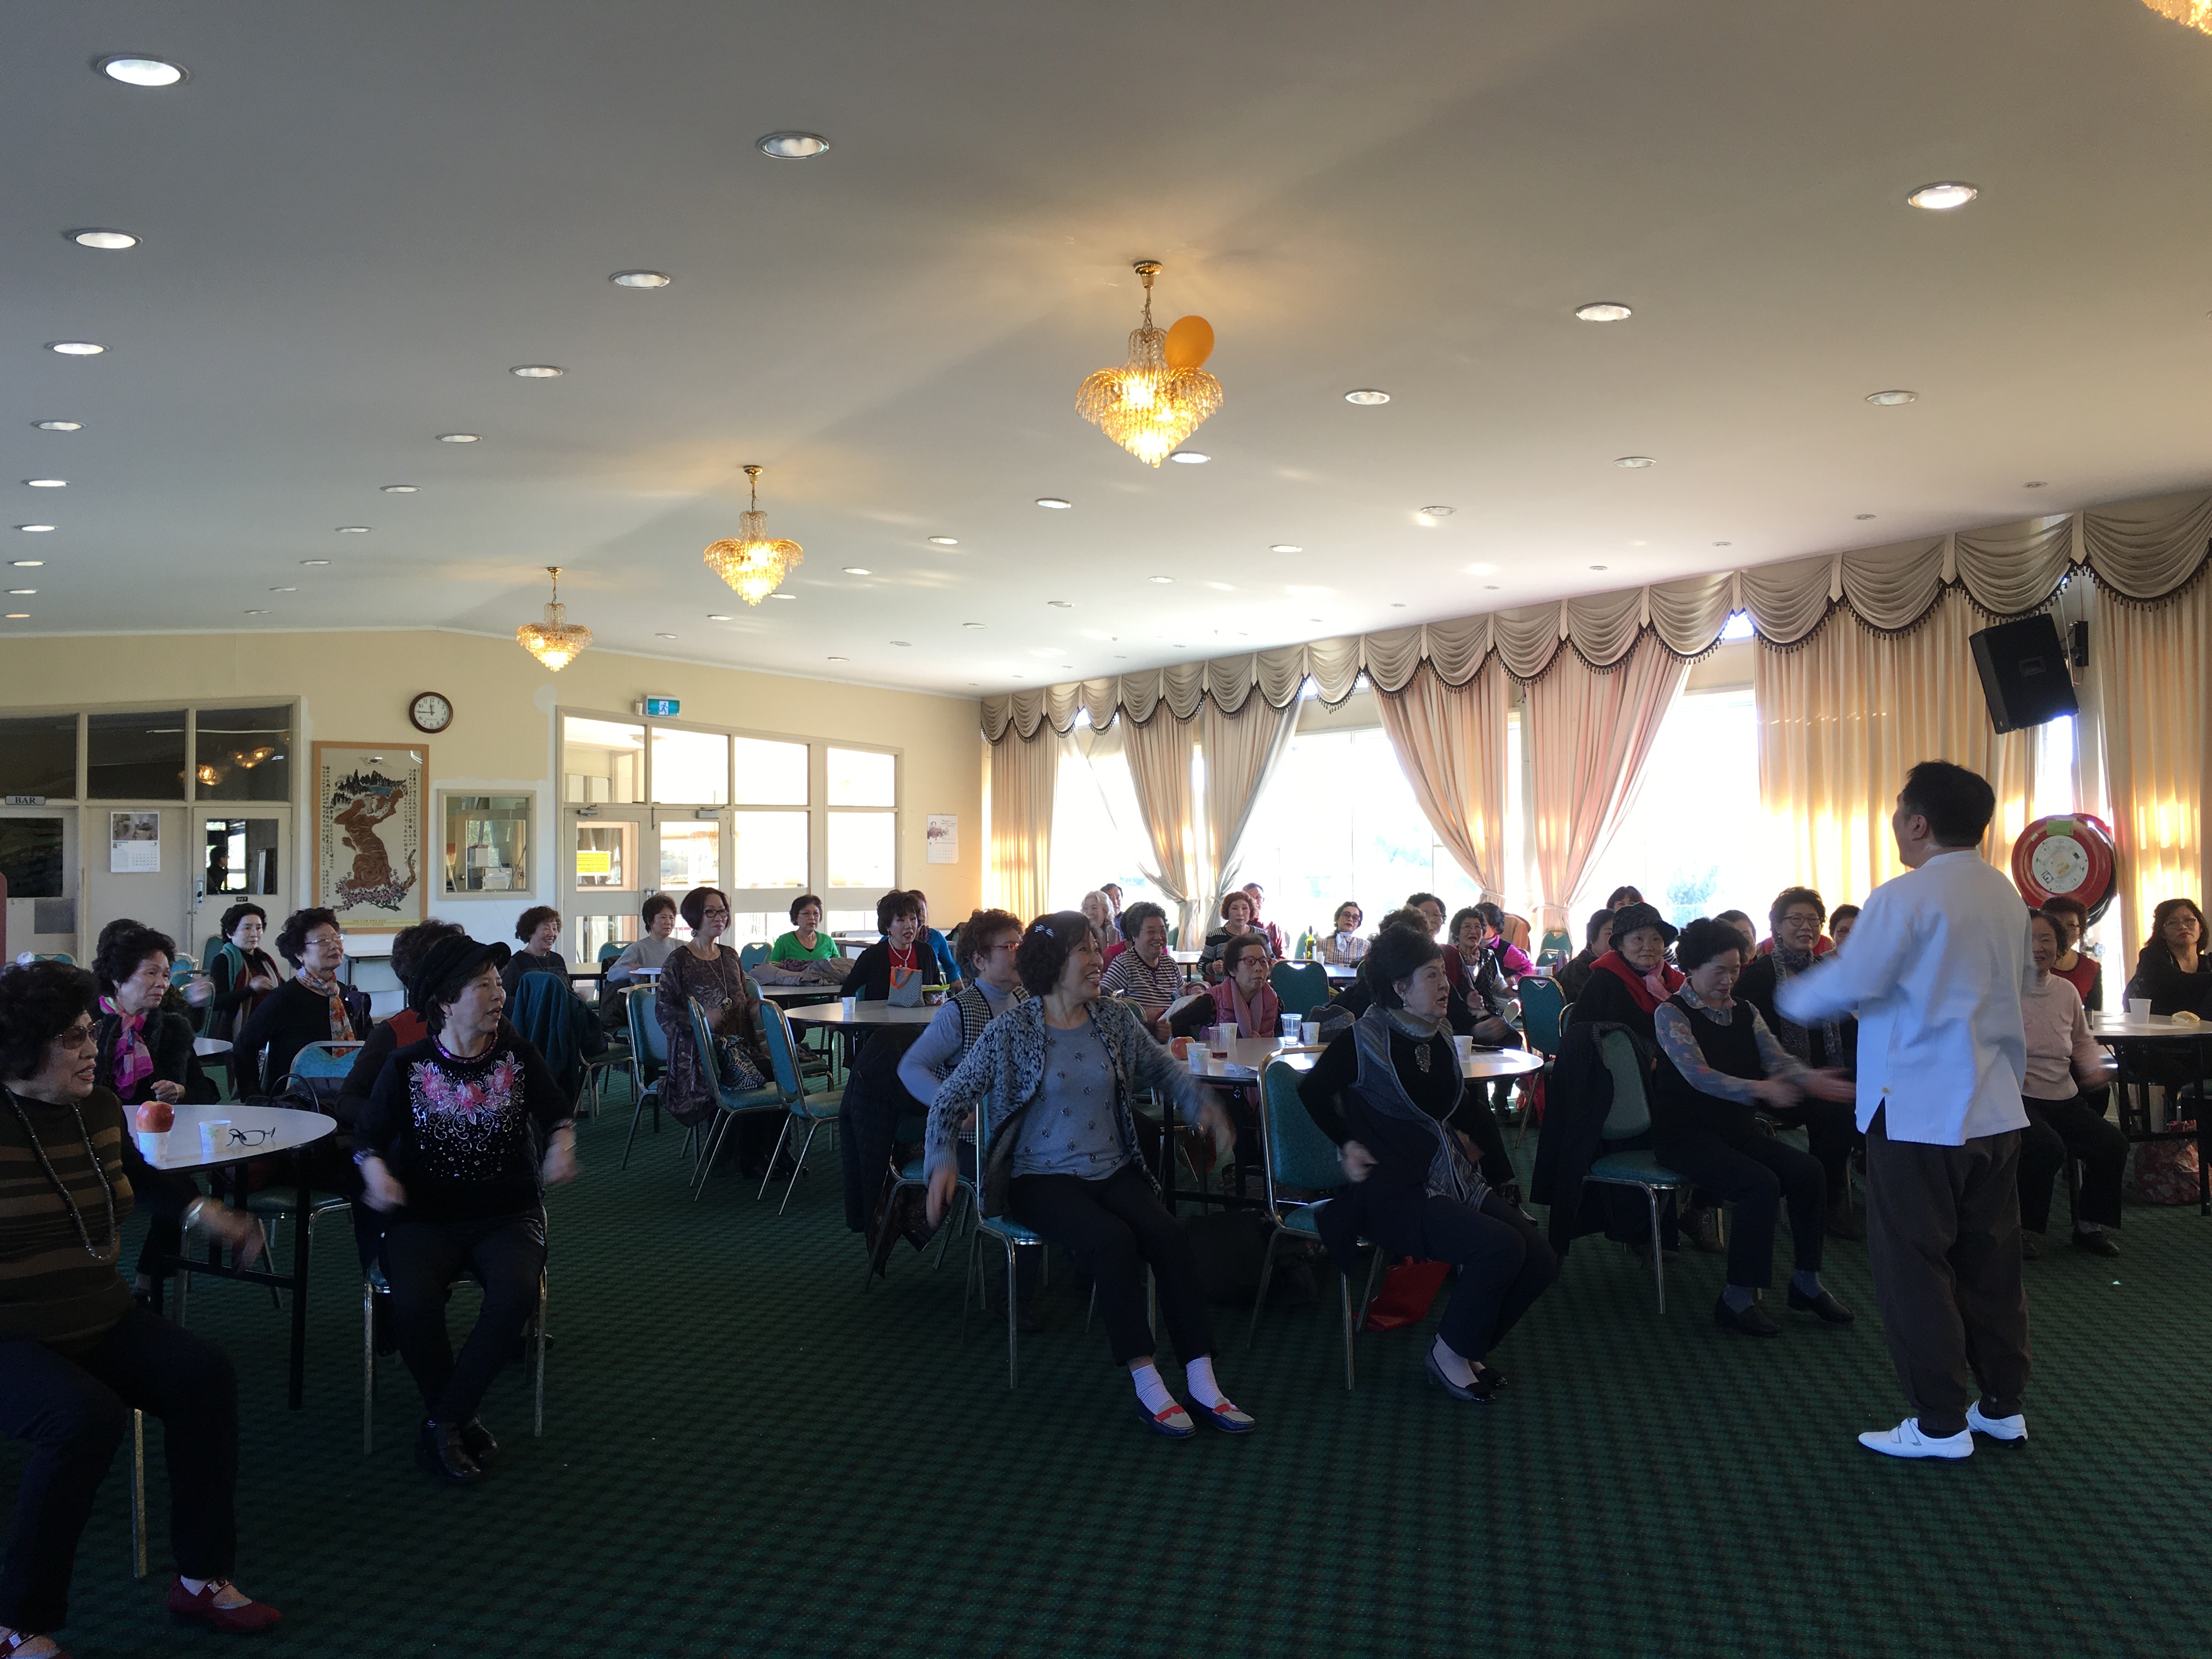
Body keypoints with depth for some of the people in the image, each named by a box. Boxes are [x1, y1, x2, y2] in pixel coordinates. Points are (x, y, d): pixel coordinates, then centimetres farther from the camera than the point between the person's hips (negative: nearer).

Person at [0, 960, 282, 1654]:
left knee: (204, 1374, -11)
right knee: (86, 1416, -31)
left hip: (101, 1320, 7)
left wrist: (207, 1214, 14)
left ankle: (202, 1578, 1)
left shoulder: (100, 1107, 5)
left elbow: (138, 1177, 26)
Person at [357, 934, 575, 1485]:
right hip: (426, 1218, -1)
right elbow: (369, 1133, 6)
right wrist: (374, 1168, -15)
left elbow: (556, 1111, 11)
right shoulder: (406, 1066, 0)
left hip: (507, 1214, 1)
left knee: (516, 1291, -31)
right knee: (414, 1304, -31)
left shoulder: (516, 1054, 4)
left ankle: (442, 1423, -13)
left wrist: (561, 1143, -11)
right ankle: (458, 1420, -4)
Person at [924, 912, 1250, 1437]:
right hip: (1043, 1177, -4)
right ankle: (1147, 1387, -23)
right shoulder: (1012, 1030, -6)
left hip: (1113, 1171, 4)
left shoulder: (1113, 1018, 6)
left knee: (1170, 1236, -25)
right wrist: (943, 1161, -18)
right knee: (1113, 1240, -32)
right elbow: (952, 1098, -2)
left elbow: (1161, 1068, 21)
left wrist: (1202, 1107, 2)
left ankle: (1202, 1383, -20)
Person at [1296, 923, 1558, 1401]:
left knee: (1541, 1261, -8)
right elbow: (1312, 1090, 0)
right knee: (1501, 1246, -27)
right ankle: (1449, 1353, -4)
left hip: (1452, 1177, 8)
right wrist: (1347, 1144, -4)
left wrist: (1466, 1134, 13)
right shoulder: (1364, 1040, -11)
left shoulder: (1439, 1038, 10)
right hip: (1394, 1190, -7)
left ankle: (1470, 1348, 14)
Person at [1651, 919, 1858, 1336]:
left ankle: (1806, 1282, 1)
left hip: (1738, 1131, 7)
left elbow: (1779, 1059, -2)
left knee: (1808, 1170, -14)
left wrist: (1812, 1080, -25)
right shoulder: (1671, 1013, -10)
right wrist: (1760, 1089, -40)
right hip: (1687, 1137, -7)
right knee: (1762, 1184, -27)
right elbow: (1699, 1076, -24)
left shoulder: (1744, 1013, 11)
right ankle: (1737, 1299, -17)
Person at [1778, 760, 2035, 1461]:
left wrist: (1792, 996, 0)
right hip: (1996, 1107, 8)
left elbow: (1846, 985, -18)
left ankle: (1940, 1423, 7)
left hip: (1919, 1111, -8)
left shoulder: (1907, 897, -16)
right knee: (1991, 1259, 15)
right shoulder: (2006, 896, 9)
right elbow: (2015, 987, 18)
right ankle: (2002, 1404, 24)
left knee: (1914, 1266, 2)